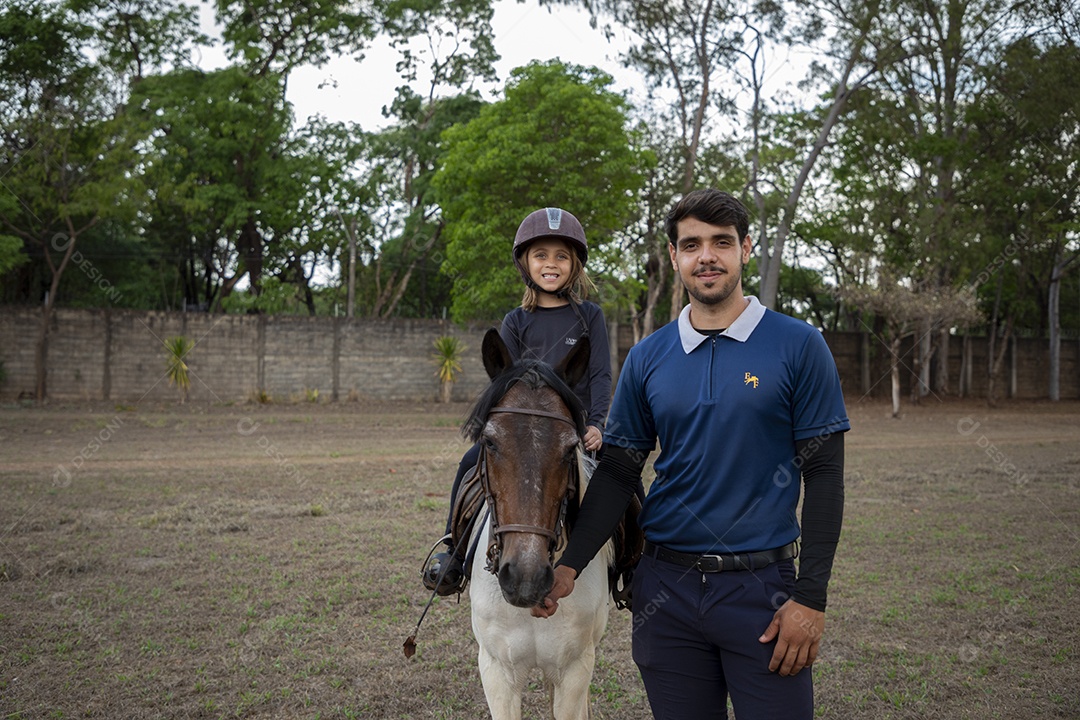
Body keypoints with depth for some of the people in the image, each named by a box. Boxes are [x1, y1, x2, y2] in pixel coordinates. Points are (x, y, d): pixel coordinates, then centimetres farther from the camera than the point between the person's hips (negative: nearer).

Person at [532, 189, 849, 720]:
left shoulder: (797, 347, -4)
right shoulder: (647, 358, 5)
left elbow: (823, 474, -4)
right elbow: (618, 472, 7)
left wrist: (811, 596, -10)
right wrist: (569, 565, -5)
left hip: (762, 586, -2)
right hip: (666, 589, 3)